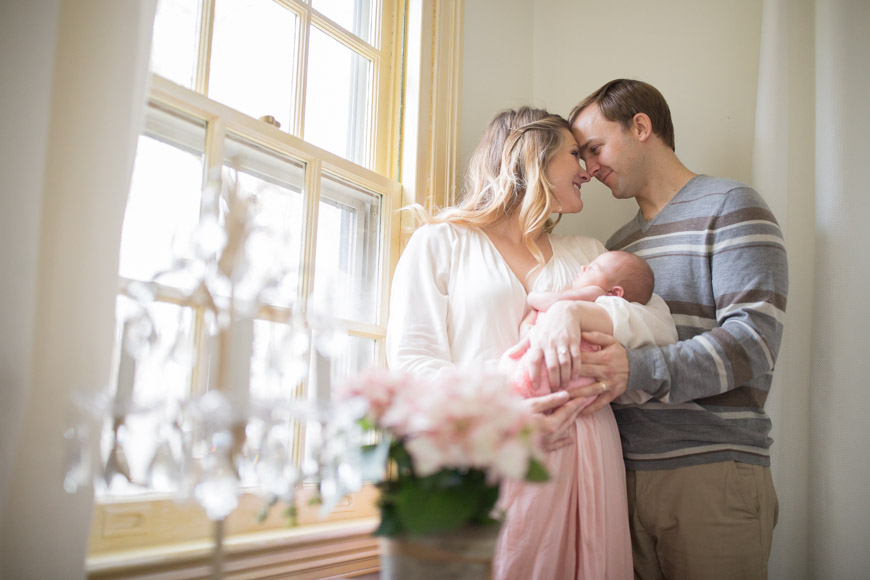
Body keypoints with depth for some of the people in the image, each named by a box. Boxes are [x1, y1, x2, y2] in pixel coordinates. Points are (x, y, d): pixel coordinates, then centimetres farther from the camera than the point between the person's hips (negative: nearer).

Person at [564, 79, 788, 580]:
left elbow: (754, 339, -14)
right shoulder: (622, 242, 21)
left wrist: (639, 369, -27)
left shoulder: (730, 206, -1)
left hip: (712, 473, -6)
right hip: (625, 473, 6)